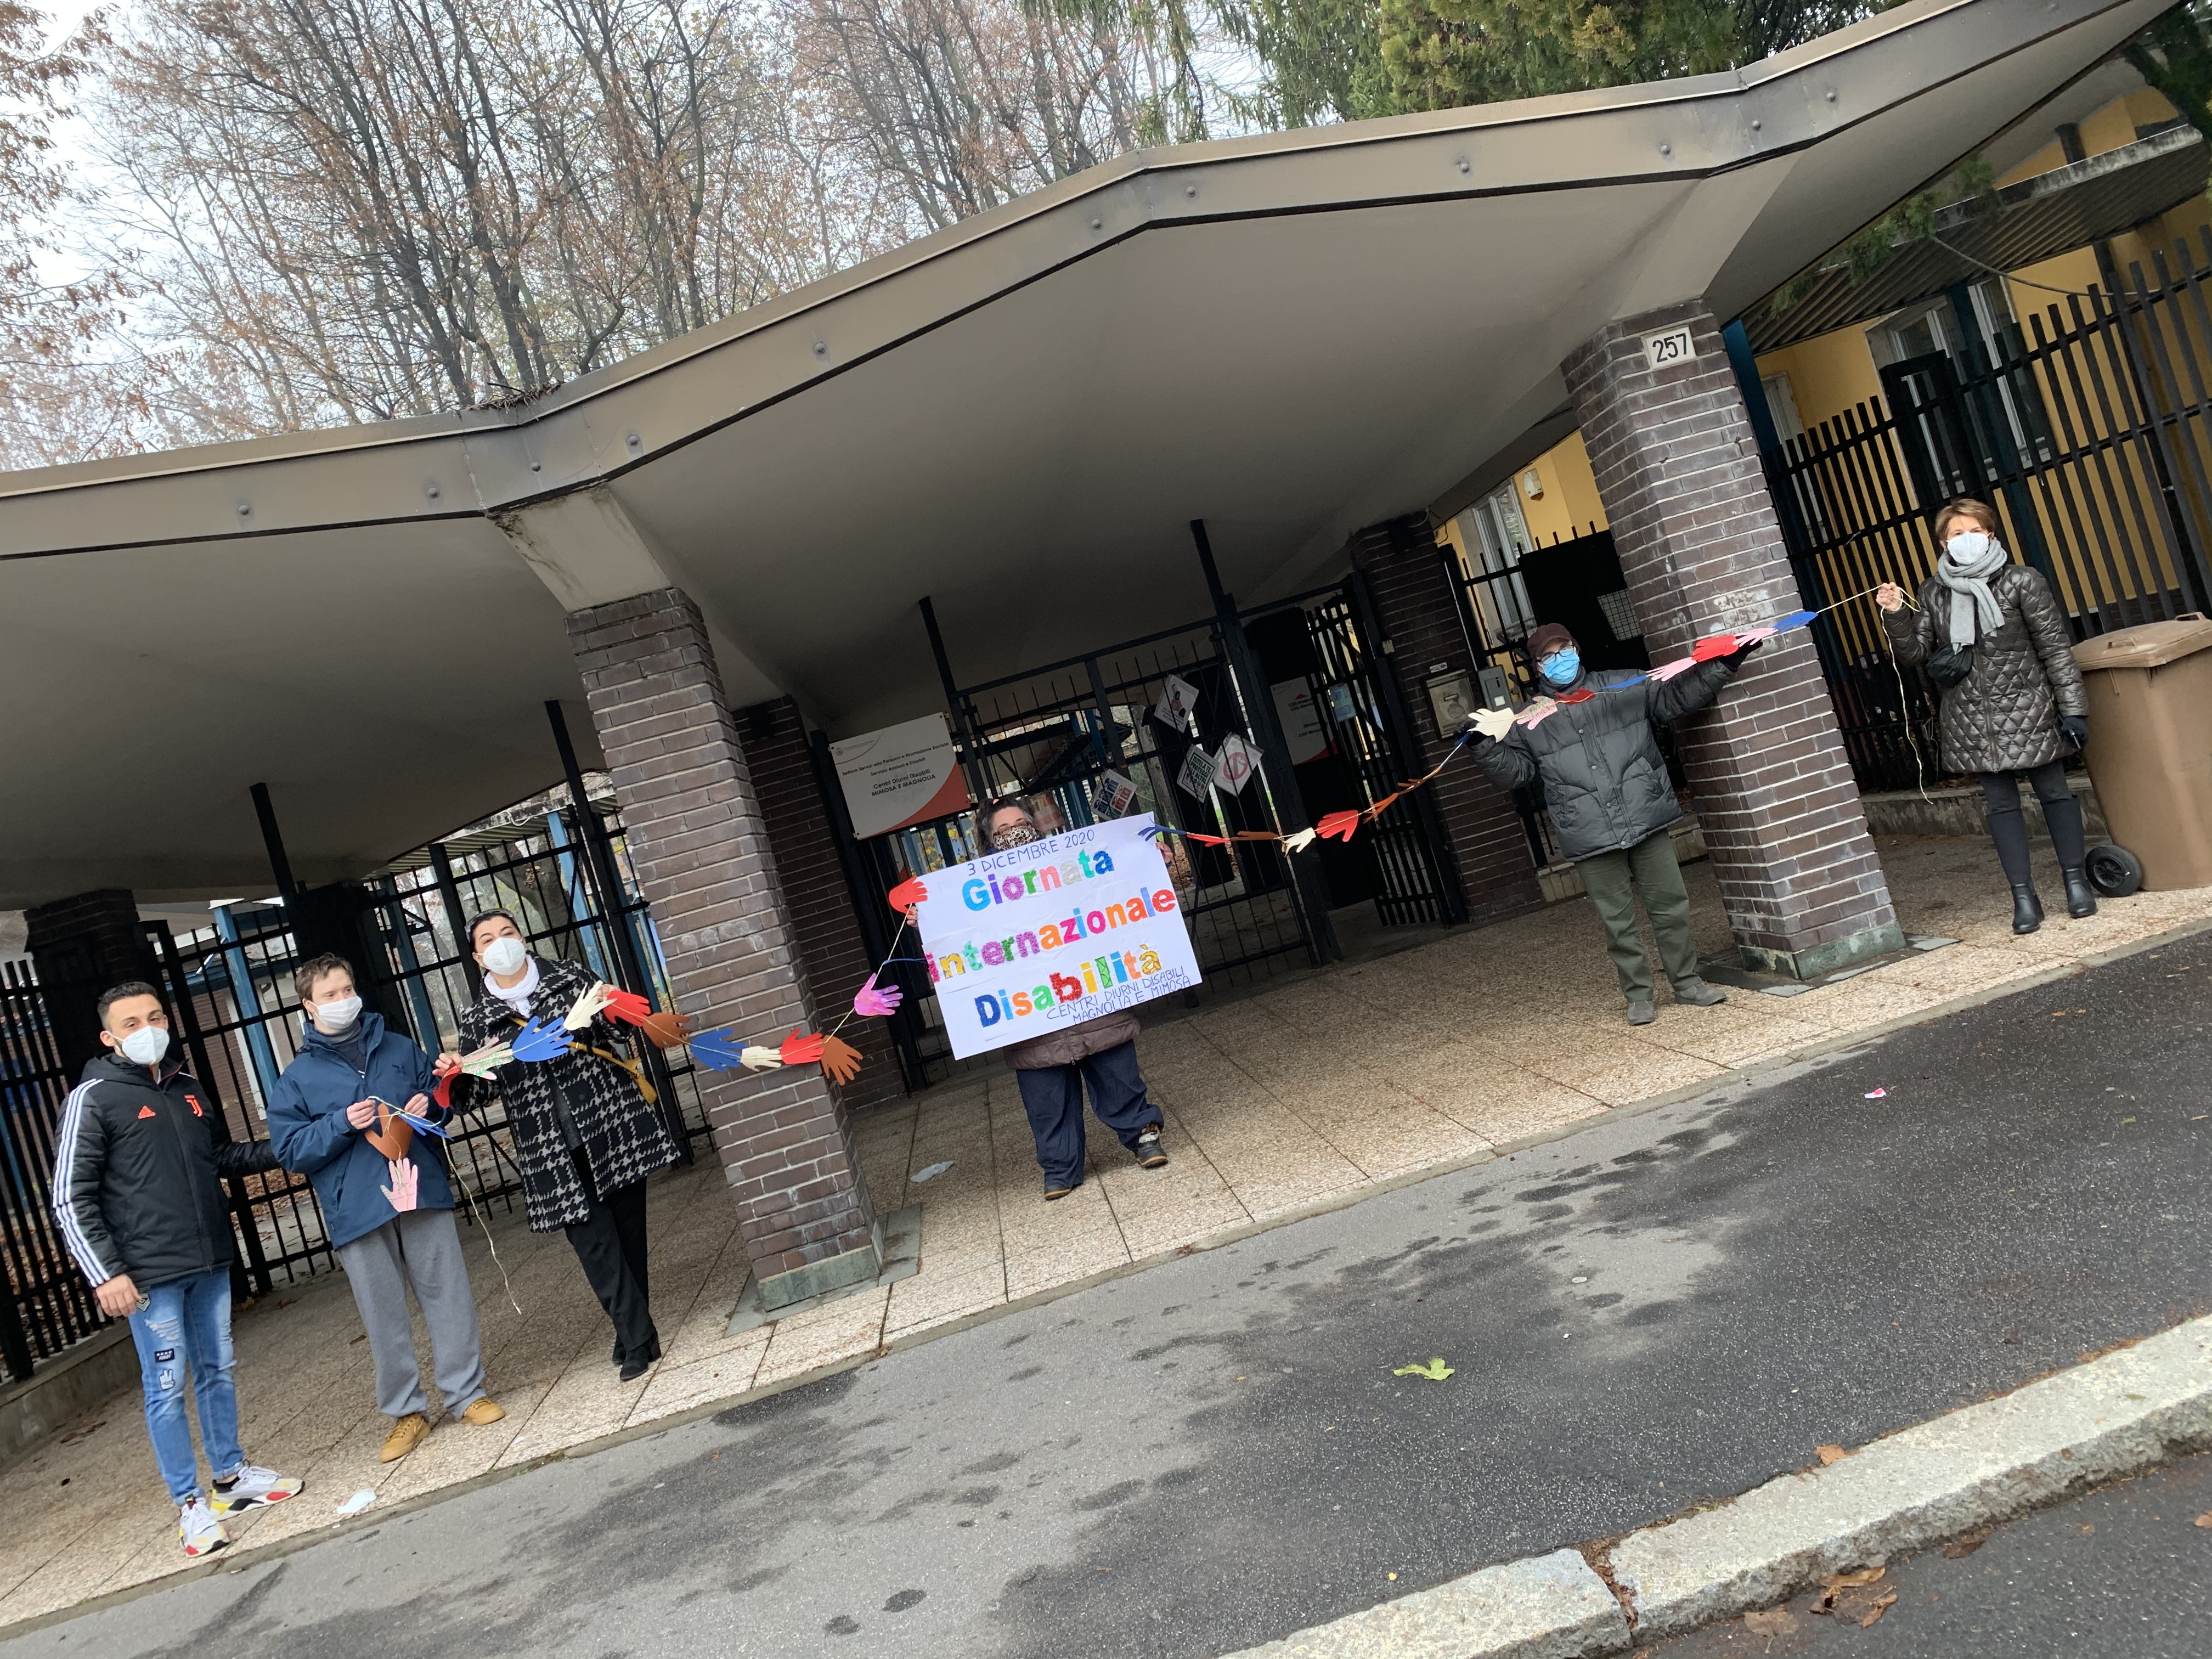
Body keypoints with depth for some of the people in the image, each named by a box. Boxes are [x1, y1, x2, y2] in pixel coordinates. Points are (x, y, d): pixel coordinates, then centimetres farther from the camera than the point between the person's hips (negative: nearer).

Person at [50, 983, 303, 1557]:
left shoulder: (188, 1086, 12)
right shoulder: (93, 1100, -7)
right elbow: (71, 1200, -9)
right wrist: (105, 1274, -15)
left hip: (210, 1262, 6)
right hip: (150, 1274, -6)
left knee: (218, 1370, 15)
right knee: (167, 1386, 0)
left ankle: (232, 1476, 28)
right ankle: (190, 1504, 11)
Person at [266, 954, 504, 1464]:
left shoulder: (399, 1049, 11)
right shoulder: (297, 1079, 5)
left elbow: (441, 1093, 20)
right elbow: (291, 1151, 0)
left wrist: (432, 1104, -3)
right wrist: (342, 1124, -14)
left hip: (422, 1192, 1)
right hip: (357, 1210, -1)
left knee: (449, 1297, 5)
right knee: (384, 1317, 5)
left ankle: (466, 1393, 17)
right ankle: (407, 1411, 19)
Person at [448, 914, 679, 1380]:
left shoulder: (570, 978, 7)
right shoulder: (478, 1020, 7)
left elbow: (616, 1030, 10)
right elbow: (481, 1090, 8)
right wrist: (458, 1075, -13)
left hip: (612, 1124, 1)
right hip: (551, 1149, 0)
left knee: (628, 1227, 6)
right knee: (594, 1240, -5)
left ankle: (633, 1329, 21)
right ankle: (637, 1337, 3)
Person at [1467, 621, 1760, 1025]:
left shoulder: (1622, 687, 8)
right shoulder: (1532, 720, 5)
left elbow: (1676, 697, 12)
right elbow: (1514, 771, 5)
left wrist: (1724, 663, 5)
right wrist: (1487, 744, -12)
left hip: (1647, 821, 1)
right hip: (1591, 838, -1)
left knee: (1671, 905, 8)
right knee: (1618, 922, 4)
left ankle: (1688, 983, 22)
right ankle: (1638, 996, 17)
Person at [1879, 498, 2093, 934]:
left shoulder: (2021, 582, -5)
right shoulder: (1933, 594, 3)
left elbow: (2056, 648, -4)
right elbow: (1916, 654, 4)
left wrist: (2073, 709, -6)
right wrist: (1895, 617, -13)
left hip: (2026, 710, -2)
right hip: (1973, 720, 2)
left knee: (2053, 790, 8)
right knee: (2000, 802, 5)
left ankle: (2076, 880, 23)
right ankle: (2024, 896, 11)